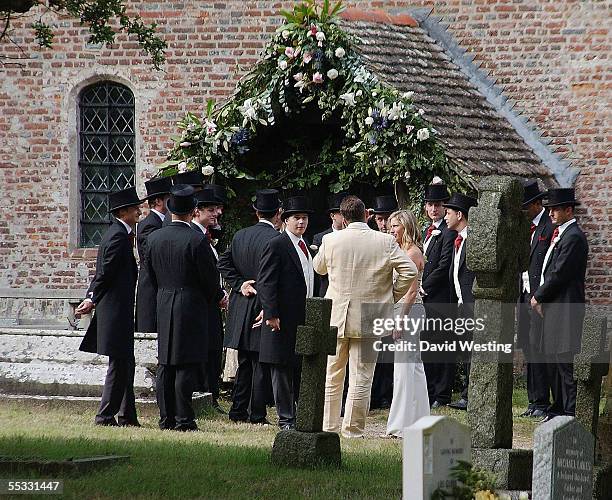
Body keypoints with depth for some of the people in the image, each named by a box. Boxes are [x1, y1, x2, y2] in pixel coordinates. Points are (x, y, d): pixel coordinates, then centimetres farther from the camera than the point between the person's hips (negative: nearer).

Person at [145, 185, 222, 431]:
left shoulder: (154, 238, 3)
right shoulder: (197, 240, -14)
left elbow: (151, 275, 12)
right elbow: (210, 278, -9)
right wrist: (217, 297, 10)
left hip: (163, 306, 5)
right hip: (191, 306, -5)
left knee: (165, 365, 9)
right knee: (186, 365, -4)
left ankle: (166, 418, 10)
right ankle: (183, 419, -5)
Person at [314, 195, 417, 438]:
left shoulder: (331, 240, -5)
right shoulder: (385, 242, -8)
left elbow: (319, 267, 13)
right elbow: (409, 271, -9)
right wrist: (392, 296, 5)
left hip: (336, 316, 1)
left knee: (332, 376, 14)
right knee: (361, 377, 3)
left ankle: (329, 426, 19)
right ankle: (353, 429, 3)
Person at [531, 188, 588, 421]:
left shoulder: (573, 237, -14)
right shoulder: (560, 234, 18)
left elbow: (559, 274, -18)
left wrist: (539, 296, -8)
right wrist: (540, 298, 11)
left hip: (565, 308, -10)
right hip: (553, 308, 10)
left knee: (565, 362, -9)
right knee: (554, 360, 14)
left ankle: (571, 413, -8)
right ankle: (558, 408, 21)